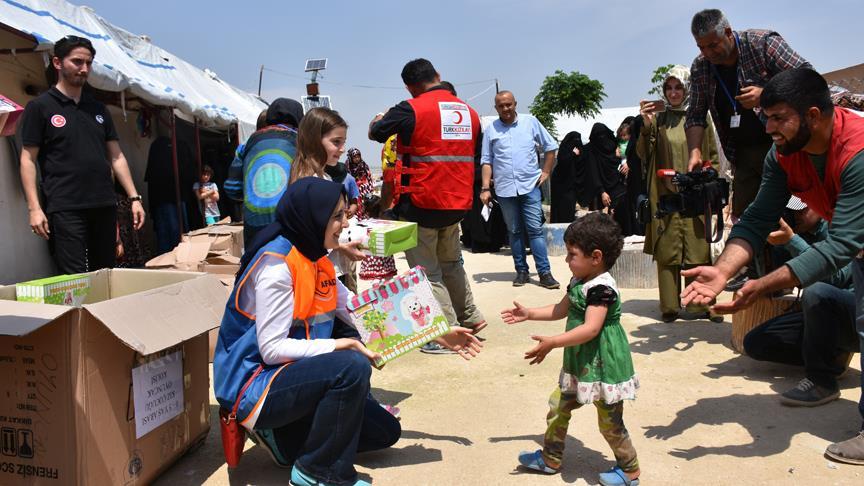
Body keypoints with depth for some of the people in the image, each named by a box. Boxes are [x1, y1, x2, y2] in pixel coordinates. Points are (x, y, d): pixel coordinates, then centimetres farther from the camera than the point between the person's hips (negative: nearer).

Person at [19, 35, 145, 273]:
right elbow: (28, 159, -2)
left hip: (105, 206, 5)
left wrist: (134, 197, 7)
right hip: (65, 209, -5)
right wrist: (34, 207, -12)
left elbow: (116, 156, 16)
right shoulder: (39, 107, 2)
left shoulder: (99, 109, 16)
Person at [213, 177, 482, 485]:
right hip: (256, 385, -9)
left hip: (293, 375, 9)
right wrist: (341, 346, -29)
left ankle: (284, 433, 12)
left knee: (385, 432, 9)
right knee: (352, 367, -32)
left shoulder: (316, 261, 5)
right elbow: (272, 349, -25)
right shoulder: (277, 264, -22)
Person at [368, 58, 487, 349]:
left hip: (421, 203, -6)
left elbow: (374, 132, 0)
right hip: (457, 203, 6)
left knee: (427, 271, 4)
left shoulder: (411, 110, -12)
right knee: (451, 263, 25)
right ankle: (471, 318, 30)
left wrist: (380, 118, 21)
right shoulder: (469, 112, 6)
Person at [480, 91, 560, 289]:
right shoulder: (491, 129, 4)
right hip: (505, 189, 1)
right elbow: (487, 161, 5)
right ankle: (521, 271, 17)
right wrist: (486, 188, -3)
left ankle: (544, 272, -1)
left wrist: (546, 171, 4)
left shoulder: (530, 122, 3)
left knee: (535, 229, -3)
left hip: (530, 186, -1)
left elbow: (550, 147, 11)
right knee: (514, 231, 9)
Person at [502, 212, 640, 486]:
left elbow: (591, 328, -34)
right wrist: (529, 314, 18)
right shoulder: (579, 283, 6)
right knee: (558, 407, 15)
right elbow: (561, 310, 21)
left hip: (603, 366, -9)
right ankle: (550, 459, 31)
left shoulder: (601, 288, -24)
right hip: (579, 364, 9)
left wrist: (553, 342, -37)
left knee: (610, 422, 5)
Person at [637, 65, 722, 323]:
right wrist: (645, 126, -16)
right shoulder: (657, 117, 7)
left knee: (698, 250, 1)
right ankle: (669, 306, 7)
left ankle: (700, 304, 10)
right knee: (666, 251, 0)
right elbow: (643, 154, -1)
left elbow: (713, 156, 12)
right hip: (665, 194, 0)